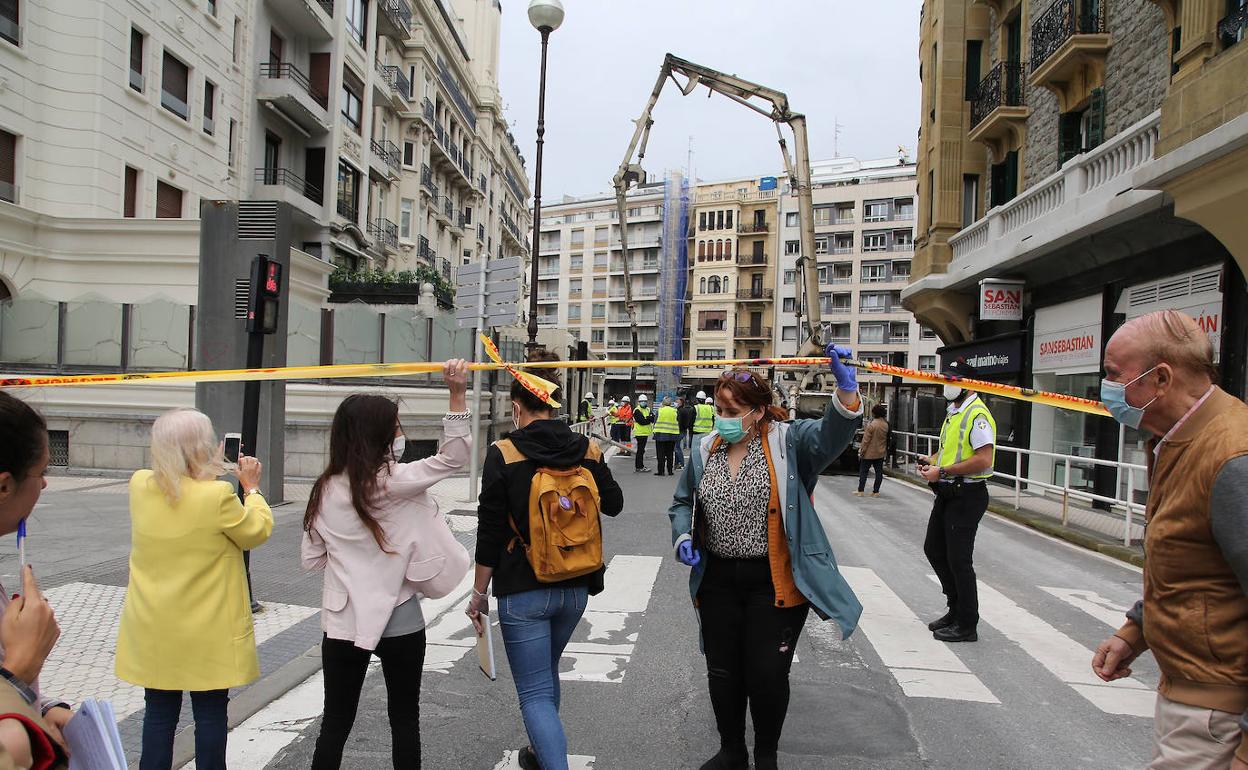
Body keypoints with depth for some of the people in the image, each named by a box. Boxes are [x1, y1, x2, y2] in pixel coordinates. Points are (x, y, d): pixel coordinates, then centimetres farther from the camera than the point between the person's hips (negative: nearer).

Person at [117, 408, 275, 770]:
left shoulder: (140, 486, -7)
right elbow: (257, 532, -6)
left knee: (159, 713, 15)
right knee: (210, 713, 10)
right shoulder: (218, 496, -23)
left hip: (153, 630, 4)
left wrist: (208, 471, 13)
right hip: (208, 633, -4)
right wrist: (251, 487, 4)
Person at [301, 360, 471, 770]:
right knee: (405, 718, 15)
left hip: (343, 622, 3)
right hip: (400, 621, -3)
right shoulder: (394, 482, -16)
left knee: (335, 723, 12)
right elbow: (453, 456, -11)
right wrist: (457, 393, -17)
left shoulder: (325, 490, -2)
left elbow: (311, 559, 5)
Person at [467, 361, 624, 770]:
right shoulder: (587, 450, -2)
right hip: (575, 588, 5)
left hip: (522, 593, -5)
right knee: (547, 674, 27)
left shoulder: (502, 455, -12)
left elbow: (490, 533, -11)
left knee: (535, 692, 2)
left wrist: (479, 591, -1)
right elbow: (613, 503, 13)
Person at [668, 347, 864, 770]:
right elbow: (682, 502, 17)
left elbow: (832, 434, -27)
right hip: (718, 580, 4)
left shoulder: (788, 441, -8)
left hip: (776, 583, -4)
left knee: (767, 675, 3)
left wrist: (845, 387, -45)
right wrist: (683, 537, -3)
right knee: (722, 673, 14)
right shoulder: (705, 449, 4)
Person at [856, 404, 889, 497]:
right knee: (879, 472, 10)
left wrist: (861, 452, -8)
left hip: (869, 453, -6)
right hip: (881, 453, 6)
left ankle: (860, 491, 8)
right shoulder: (886, 424, -1)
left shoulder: (871, 425, -20)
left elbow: (866, 440, -16)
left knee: (863, 471, 5)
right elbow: (886, 438, 9)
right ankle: (876, 492, 12)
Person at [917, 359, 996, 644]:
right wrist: (932, 460, 7)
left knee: (958, 559, -3)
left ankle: (967, 625, 9)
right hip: (947, 493, 10)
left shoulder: (977, 414, -17)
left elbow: (983, 459, -26)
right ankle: (956, 608, 30)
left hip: (967, 495, -10)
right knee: (934, 549, 16)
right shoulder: (953, 412, 14)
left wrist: (942, 472, -22)